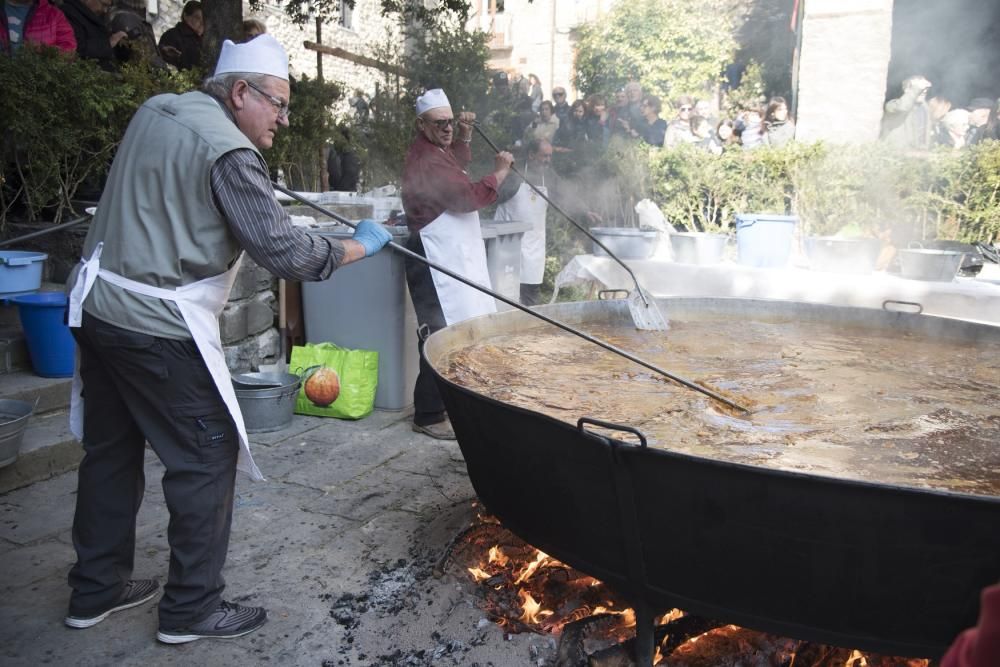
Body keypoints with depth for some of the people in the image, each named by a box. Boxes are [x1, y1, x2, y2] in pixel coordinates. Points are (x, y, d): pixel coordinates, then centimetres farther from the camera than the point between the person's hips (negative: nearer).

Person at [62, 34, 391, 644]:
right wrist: (361, 246, -4)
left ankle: (96, 590, 33)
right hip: (161, 327, -9)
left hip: (98, 307, 9)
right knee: (208, 459, 3)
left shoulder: (155, 111, 10)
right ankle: (192, 609, 15)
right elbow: (287, 253, -18)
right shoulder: (228, 152, -16)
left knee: (111, 451, 18)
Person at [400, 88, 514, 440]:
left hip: (455, 256, 11)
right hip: (436, 261, -11)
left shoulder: (436, 150, 18)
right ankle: (429, 416, -1)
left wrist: (465, 133, 23)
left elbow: (460, 162, 40)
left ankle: (448, 402, 23)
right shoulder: (426, 160, -16)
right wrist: (500, 172, -8)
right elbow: (468, 196, -21)